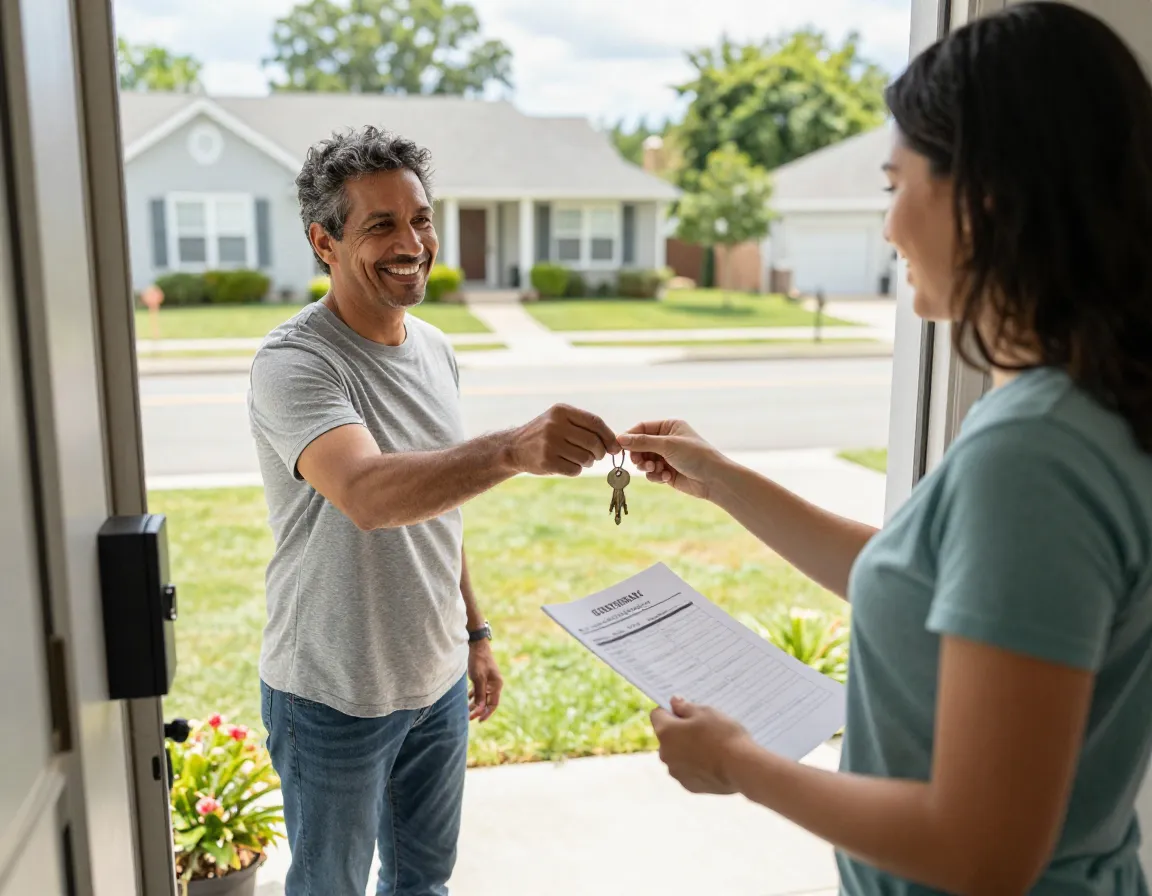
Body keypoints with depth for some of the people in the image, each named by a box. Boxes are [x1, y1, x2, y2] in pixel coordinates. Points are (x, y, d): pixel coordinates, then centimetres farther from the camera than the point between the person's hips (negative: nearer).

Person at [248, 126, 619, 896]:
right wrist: (514, 450, -55)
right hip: (334, 696, -6)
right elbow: (368, 496, -41)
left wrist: (475, 634, 13)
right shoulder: (294, 363, -22)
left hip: (437, 679, 6)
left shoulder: (435, 349, 2)